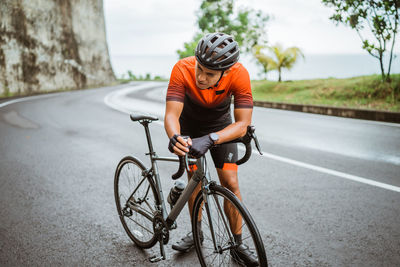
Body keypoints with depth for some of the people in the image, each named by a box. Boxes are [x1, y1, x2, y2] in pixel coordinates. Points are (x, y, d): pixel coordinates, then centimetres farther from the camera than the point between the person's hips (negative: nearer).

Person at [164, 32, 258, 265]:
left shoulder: (239, 75, -36)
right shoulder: (182, 69, -36)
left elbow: (242, 124, -38)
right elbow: (172, 114, -40)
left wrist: (209, 139, -54)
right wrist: (175, 137, -62)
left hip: (221, 125, 0)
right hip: (190, 125, 1)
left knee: (230, 183, -6)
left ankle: (238, 244, 9)